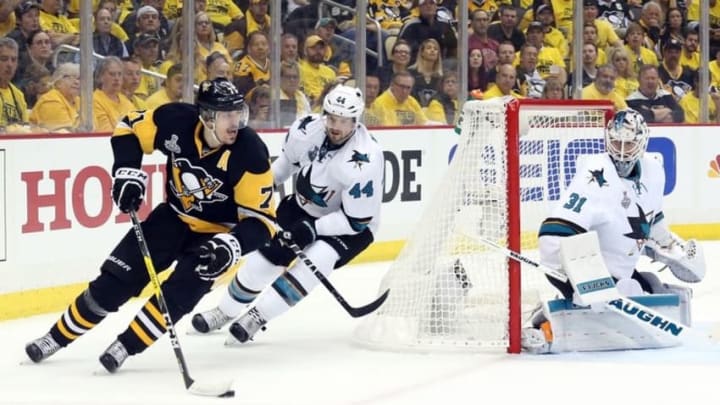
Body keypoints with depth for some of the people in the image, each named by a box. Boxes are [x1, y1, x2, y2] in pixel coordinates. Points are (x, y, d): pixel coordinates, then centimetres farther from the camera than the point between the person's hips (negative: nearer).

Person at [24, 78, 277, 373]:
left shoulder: (250, 154, -28)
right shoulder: (177, 121, -22)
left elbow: (261, 218, -23)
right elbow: (130, 128, -2)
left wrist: (231, 246, -39)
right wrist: (128, 172, -16)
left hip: (217, 233, -3)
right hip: (174, 216, 3)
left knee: (177, 294, -23)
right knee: (115, 280, -1)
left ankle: (125, 347, -5)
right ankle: (58, 336, 14)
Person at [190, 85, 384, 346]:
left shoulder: (365, 160, -34)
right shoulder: (307, 129, -19)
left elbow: (356, 220, -28)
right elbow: (288, 158, 7)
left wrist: (313, 229, -32)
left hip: (351, 225, -5)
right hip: (304, 206, 5)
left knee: (316, 261, -28)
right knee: (266, 255, -1)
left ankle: (258, 316, -15)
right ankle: (225, 312, 21)